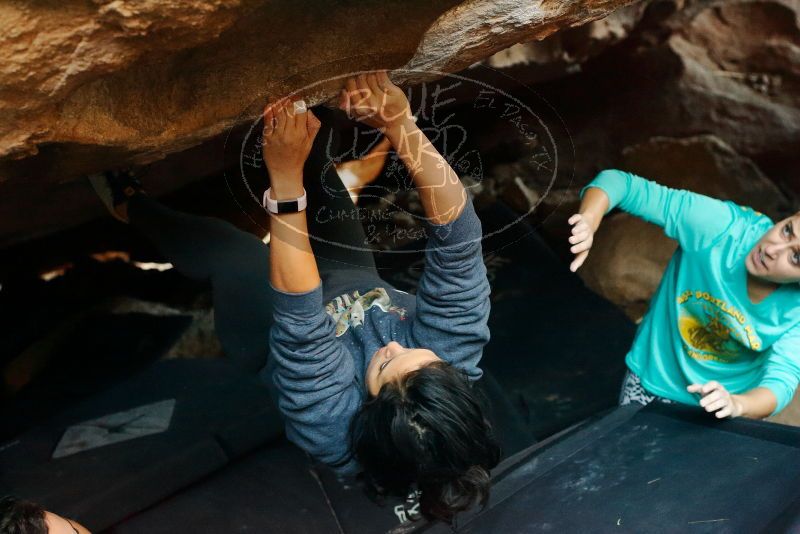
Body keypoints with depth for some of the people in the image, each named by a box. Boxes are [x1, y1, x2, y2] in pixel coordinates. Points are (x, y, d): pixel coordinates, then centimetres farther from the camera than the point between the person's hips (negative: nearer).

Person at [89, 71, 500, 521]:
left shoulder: (334, 425, -45)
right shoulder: (456, 355, -37)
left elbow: (299, 324, -49)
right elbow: (459, 234, -42)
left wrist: (285, 177, -53)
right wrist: (401, 124, -53)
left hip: (268, 330, -3)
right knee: (314, 167, 0)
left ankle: (131, 208, 38)